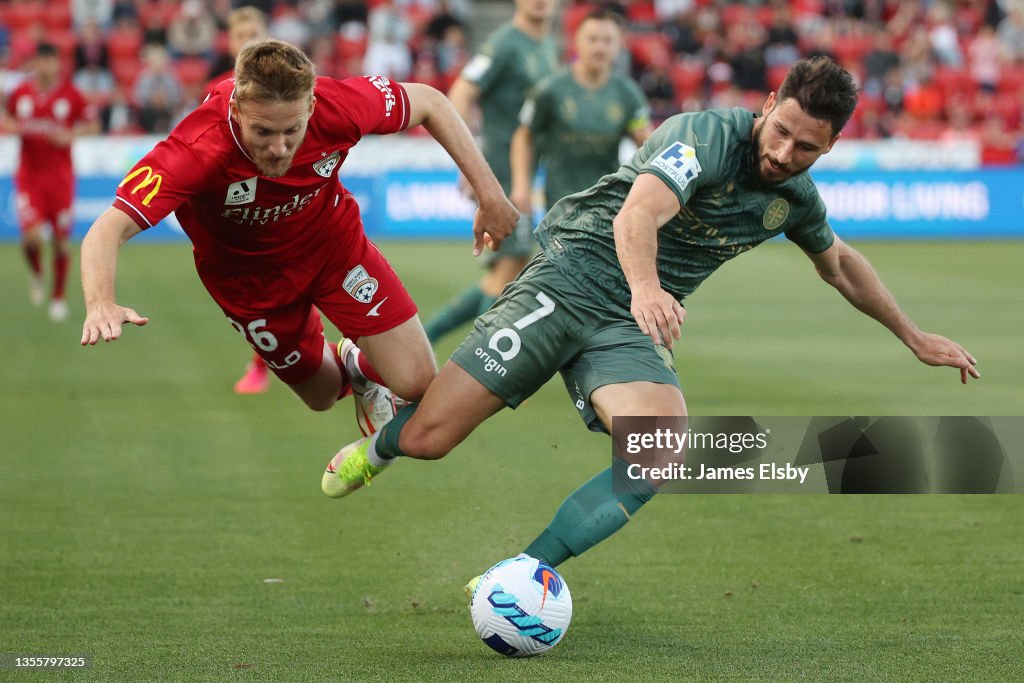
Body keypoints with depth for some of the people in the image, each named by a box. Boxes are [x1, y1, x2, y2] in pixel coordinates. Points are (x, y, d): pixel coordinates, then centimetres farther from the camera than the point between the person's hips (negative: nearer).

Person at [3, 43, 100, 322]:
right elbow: (8, 119, 17)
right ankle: (36, 275, 17)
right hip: (29, 175, 0)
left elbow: (93, 125, 3)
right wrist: (12, 127, -6)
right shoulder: (20, 93, 0)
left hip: (60, 175, 0)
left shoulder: (70, 94, -4)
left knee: (61, 240, 3)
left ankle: (59, 297, 20)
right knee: (31, 236, -15)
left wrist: (71, 135, -15)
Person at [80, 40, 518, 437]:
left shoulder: (337, 107, -33)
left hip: (333, 240, 1)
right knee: (322, 394, 15)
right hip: (248, 271, -1)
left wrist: (489, 194, -14)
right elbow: (108, 231, -47)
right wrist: (101, 305, -67)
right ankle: (349, 371, 52)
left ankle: (362, 365, 29)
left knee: (418, 383, -7)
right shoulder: (196, 152, -41)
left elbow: (429, 103, -13)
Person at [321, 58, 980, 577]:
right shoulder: (708, 135, -17)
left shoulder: (796, 195, 7)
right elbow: (637, 215, -35)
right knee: (427, 436, -10)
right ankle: (377, 445, 30)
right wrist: (645, 286, -55)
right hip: (572, 279, -6)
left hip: (635, 327, 6)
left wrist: (915, 336, 34)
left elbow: (841, 263, 30)